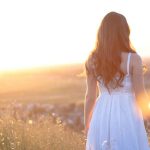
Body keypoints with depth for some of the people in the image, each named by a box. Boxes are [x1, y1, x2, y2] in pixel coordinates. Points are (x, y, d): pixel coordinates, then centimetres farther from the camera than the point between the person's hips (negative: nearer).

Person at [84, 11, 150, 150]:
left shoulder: (92, 60, -1)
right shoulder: (133, 59, -11)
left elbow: (90, 96, 3)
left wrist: (87, 124, 15)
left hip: (102, 116, 4)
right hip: (127, 117, -3)